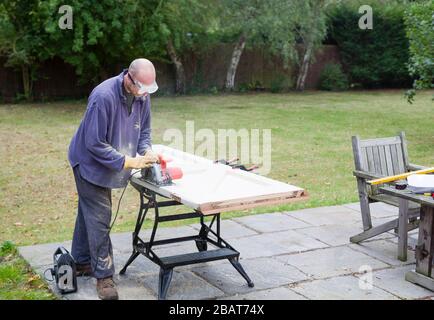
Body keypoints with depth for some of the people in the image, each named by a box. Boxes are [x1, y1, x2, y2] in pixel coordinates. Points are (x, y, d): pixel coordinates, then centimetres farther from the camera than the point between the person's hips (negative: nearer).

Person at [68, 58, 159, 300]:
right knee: (99, 217, -9)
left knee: (89, 212, 20)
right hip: (90, 163, -8)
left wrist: (147, 152, -17)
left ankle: (82, 262, 35)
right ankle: (104, 276, 0)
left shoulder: (142, 95, -10)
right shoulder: (103, 97, -33)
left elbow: (144, 130, 3)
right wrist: (129, 161, -30)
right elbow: (95, 144, -30)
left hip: (108, 164, 8)